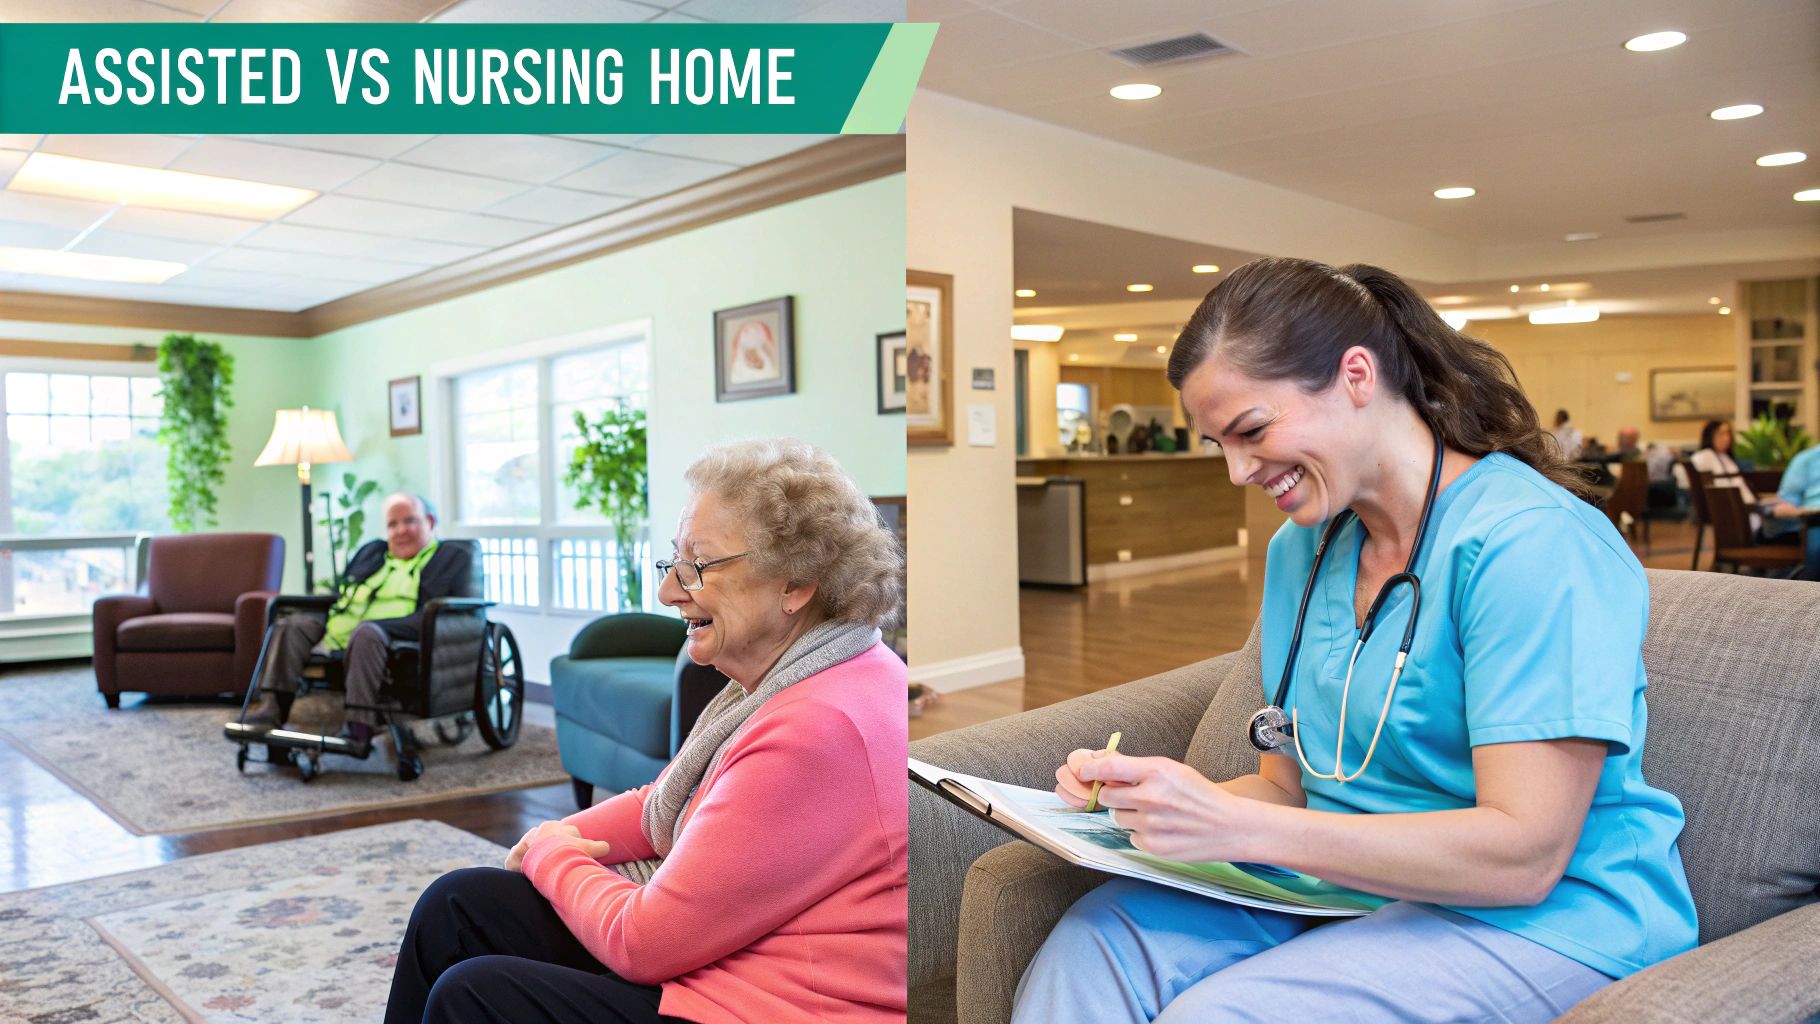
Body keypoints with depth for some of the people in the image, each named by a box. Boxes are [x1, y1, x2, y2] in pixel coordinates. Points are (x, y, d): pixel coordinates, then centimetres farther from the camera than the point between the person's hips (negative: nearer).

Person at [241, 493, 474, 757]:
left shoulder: (454, 557, 12)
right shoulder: (371, 551, 31)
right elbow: (339, 594, 30)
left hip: (396, 637, -6)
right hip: (337, 635, 6)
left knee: (366, 632, -36)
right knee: (290, 624, -14)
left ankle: (359, 728, -41)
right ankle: (271, 710, -23)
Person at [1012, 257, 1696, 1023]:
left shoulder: (1533, 544, -17)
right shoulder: (1299, 549, 8)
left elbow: (1523, 857, -22)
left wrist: (1235, 826, -26)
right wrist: (1144, 794, -9)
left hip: (1545, 921, -6)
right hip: (1346, 888, 6)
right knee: (1095, 941, -21)